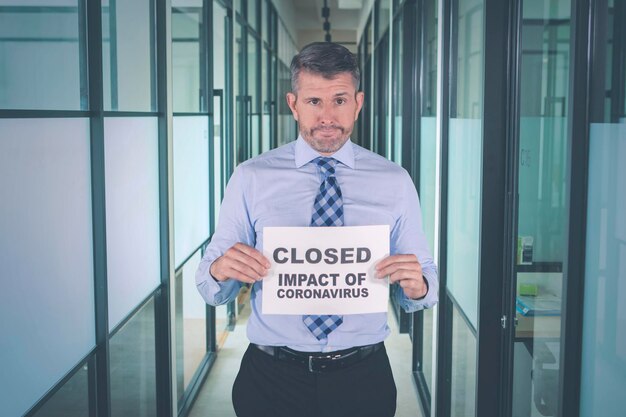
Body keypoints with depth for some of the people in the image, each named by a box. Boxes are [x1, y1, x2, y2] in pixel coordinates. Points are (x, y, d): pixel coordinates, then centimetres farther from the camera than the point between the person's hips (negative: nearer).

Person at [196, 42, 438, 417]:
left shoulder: (395, 182, -1)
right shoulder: (251, 178, -3)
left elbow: (427, 282, 1)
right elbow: (211, 289, -1)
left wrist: (418, 286, -20)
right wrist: (221, 270, -22)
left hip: (363, 381, 1)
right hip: (272, 379, 0)